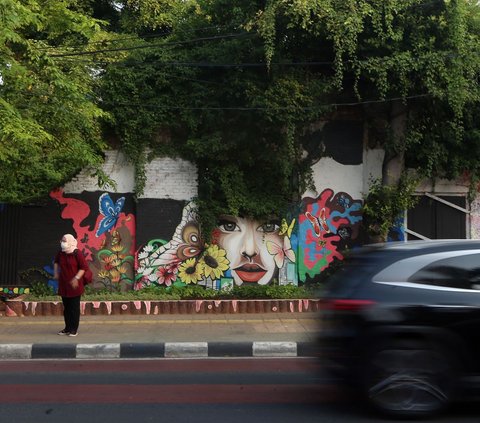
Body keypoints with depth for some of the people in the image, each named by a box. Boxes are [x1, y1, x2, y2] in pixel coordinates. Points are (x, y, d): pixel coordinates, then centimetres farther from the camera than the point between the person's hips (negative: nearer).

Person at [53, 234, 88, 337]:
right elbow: (56, 261, 25)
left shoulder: (77, 254, -14)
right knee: (66, 308, 13)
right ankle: (67, 328, 24)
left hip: (74, 285, -6)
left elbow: (84, 267, -14)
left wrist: (76, 278, -19)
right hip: (63, 285, 6)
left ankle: (74, 329, 8)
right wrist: (56, 272, 16)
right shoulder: (61, 253, 4)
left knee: (74, 308, 1)